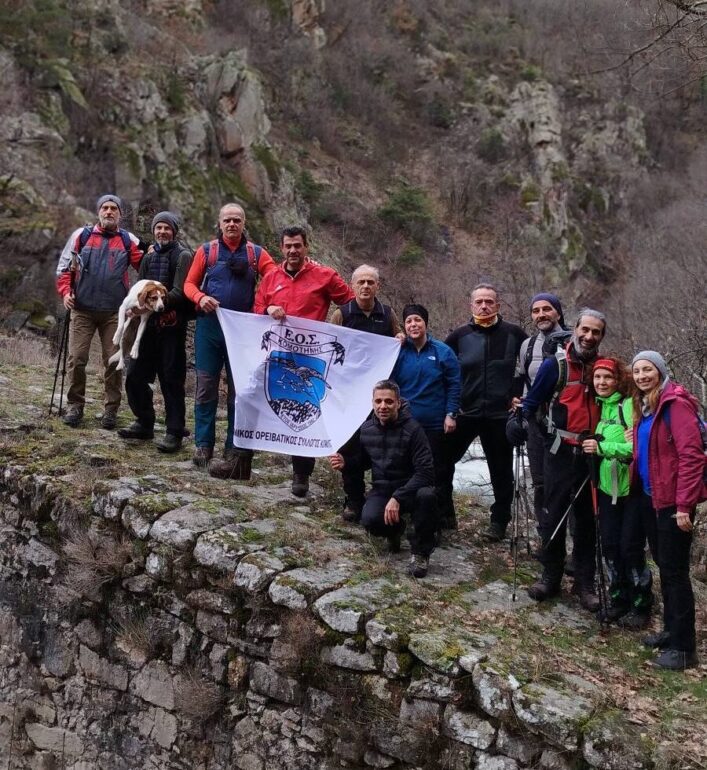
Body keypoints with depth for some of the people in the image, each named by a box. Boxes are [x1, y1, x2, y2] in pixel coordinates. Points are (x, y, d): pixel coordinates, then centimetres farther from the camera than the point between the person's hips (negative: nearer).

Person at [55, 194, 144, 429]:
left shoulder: (129, 240, 7)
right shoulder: (81, 235, 6)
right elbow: (64, 267, 8)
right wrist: (65, 292, -5)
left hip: (114, 312, 0)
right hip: (82, 309, 0)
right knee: (77, 359, -2)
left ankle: (111, 409, 12)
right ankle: (75, 405, 12)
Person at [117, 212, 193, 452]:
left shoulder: (183, 256, -2)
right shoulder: (149, 257, 19)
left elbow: (180, 292, -12)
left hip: (172, 325, -6)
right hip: (148, 324, 7)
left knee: (171, 380, -4)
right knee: (135, 376, 7)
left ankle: (174, 432, 3)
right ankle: (144, 423, 22)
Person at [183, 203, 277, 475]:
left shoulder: (256, 253, 5)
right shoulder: (207, 251, 5)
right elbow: (190, 283, 7)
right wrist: (200, 298, -14)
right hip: (209, 325, 0)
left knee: (239, 389, 3)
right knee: (206, 387, 3)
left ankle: (235, 452, 8)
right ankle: (203, 446, 11)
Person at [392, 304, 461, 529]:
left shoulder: (442, 352, -2)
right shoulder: (398, 352, 2)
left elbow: (454, 385, -2)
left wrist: (451, 414, -6)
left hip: (435, 425, -2)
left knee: (437, 471, 5)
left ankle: (444, 518, 14)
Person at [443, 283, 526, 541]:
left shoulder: (514, 334, -1)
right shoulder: (460, 335, 1)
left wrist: (520, 394, 2)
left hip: (500, 414, -1)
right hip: (464, 412, 1)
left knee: (501, 471, 6)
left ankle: (499, 522, 18)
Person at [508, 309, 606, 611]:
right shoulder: (556, 364, -5)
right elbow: (533, 400, -3)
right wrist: (520, 419, -21)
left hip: (593, 455, 3)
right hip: (561, 453, -3)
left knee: (587, 519, 9)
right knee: (555, 515, 3)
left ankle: (585, 582, 17)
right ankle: (550, 576, 15)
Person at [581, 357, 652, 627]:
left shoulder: (630, 405, -15)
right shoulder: (601, 406, 9)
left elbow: (639, 447, -23)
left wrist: (601, 447, -23)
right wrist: (592, 447, 0)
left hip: (633, 488, -7)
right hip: (608, 487, 7)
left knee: (630, 548, -1)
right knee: (609, 545, 9)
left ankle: (640, 605, 15)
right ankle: (618, 599, 24)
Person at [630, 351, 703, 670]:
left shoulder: (675, 403, -15)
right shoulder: (642, 406, 13)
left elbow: (691, 455, -20)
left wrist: (684, 505, -22)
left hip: (673, 500, -9)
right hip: (650, 497, 9)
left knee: (675, 570, -4)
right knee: (663, 565, 16)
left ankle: (683, 647, 3)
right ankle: (671, 630, 29)